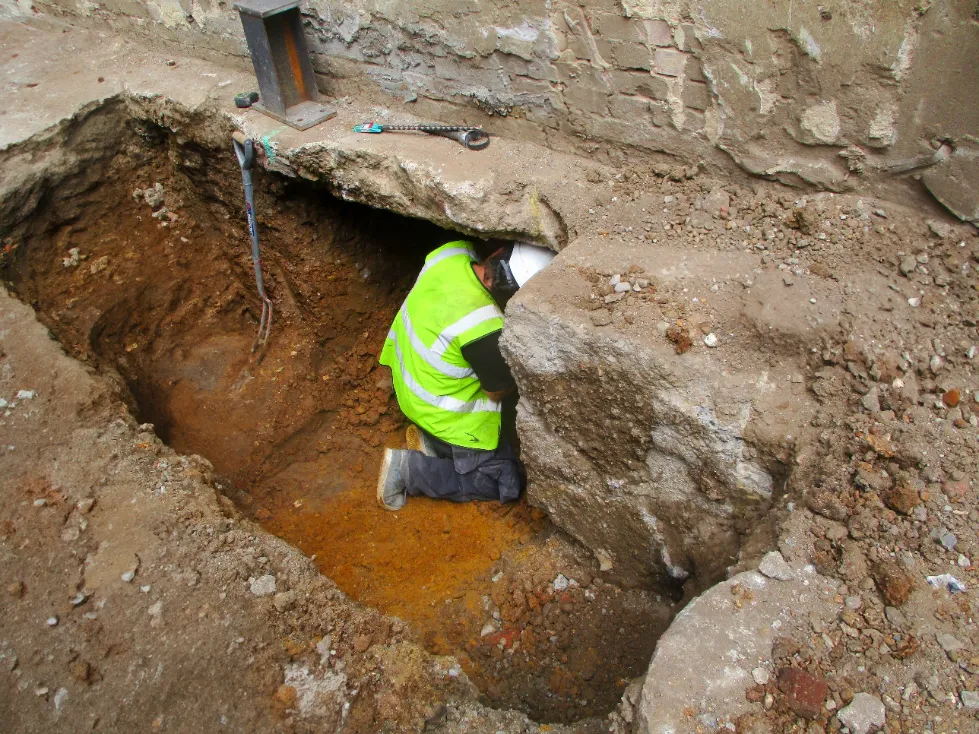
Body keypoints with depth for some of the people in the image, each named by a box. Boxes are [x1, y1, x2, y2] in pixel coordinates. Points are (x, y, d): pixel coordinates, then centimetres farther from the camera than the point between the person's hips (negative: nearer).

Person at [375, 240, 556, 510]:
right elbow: (498, 391, -16)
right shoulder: (485, 330, -36)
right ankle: (407, 468, -1)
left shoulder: (452, 252, -18)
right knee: (506, 483, 3)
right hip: (443, 413, -8)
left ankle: (432, 441, 14)